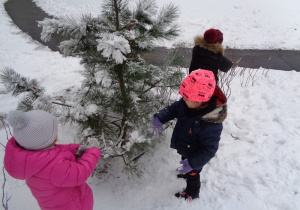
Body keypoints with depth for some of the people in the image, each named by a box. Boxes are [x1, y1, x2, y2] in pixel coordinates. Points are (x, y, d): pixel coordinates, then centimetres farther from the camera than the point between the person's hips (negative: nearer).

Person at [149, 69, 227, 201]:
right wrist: (159, 118, -22)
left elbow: (209, 150, -33)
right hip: (184, 149, 6)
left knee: (192, 174, 24)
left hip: (195, 156, -6)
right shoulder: (187, 104, -22)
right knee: (186, 168, 37)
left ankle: (192, 193, 55)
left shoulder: (211, 124, -43)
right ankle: (185, 174, 70)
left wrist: (192, 163, -34)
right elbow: (173, 109, -6)